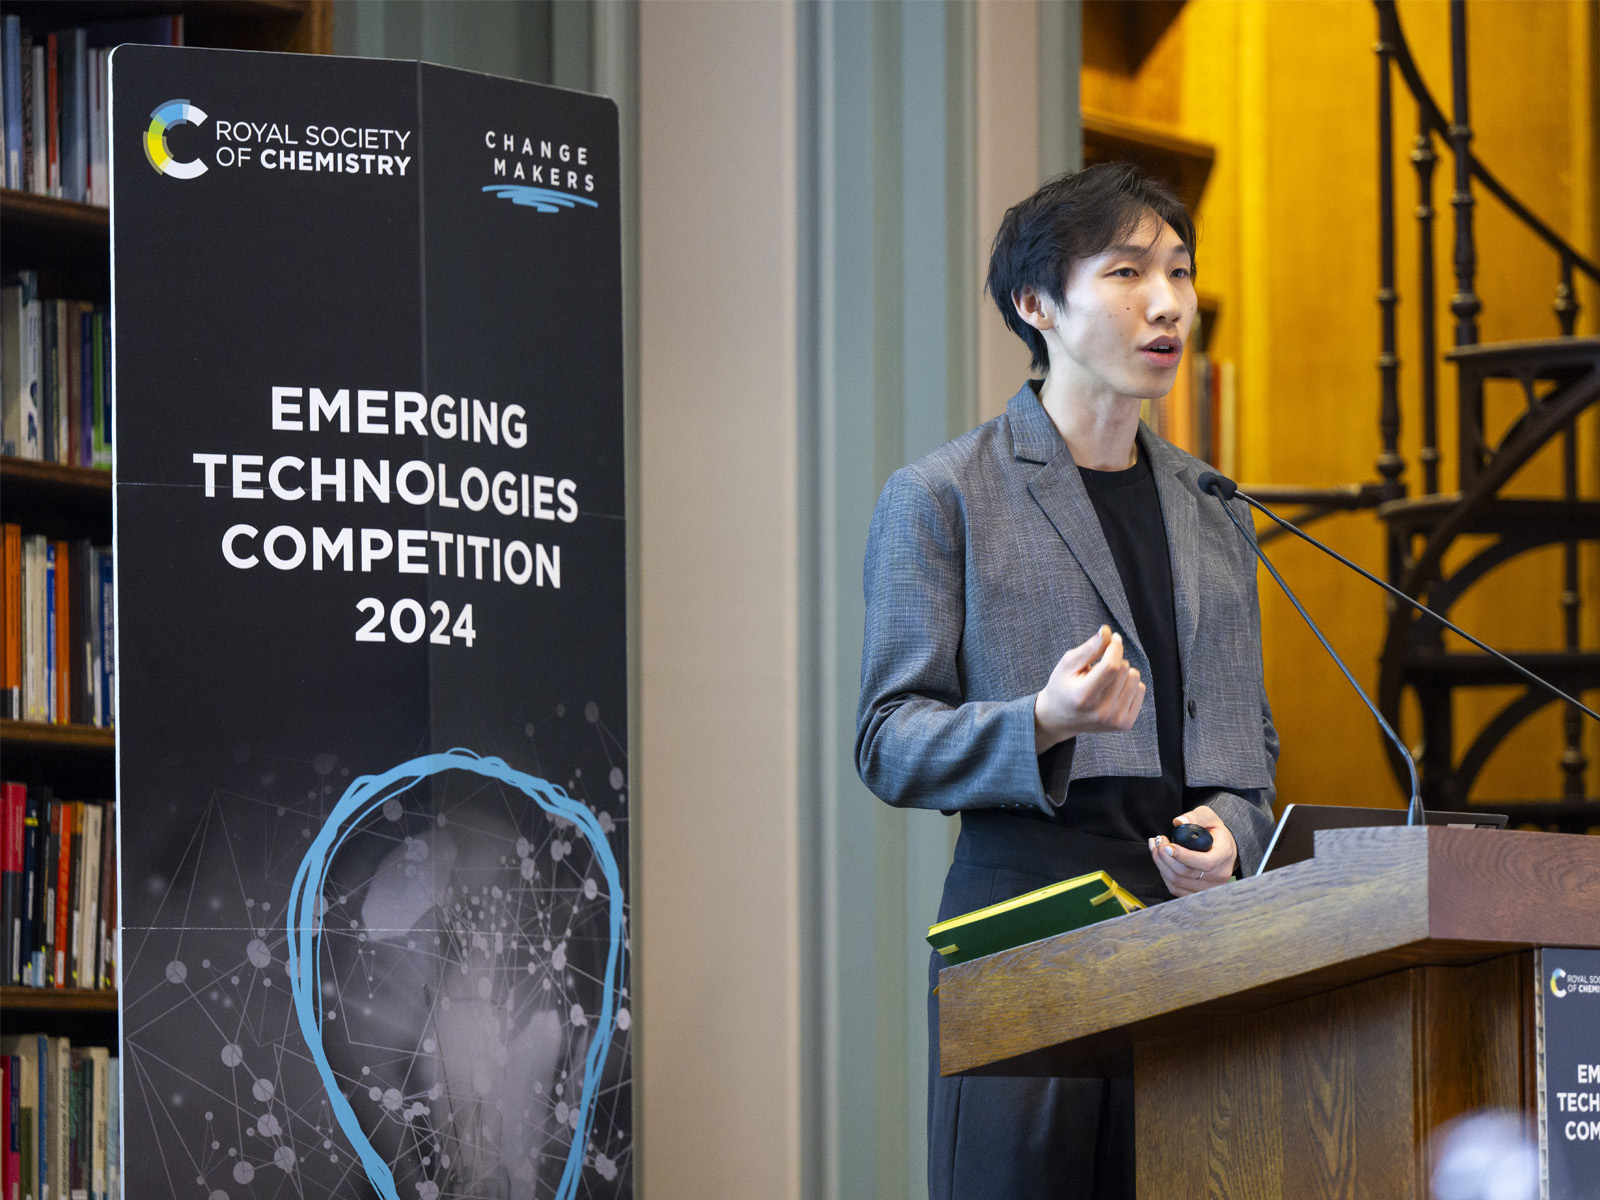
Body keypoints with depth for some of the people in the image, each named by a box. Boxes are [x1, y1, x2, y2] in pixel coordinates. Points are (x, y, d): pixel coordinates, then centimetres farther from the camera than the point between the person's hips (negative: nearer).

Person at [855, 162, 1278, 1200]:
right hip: (1028, 912, -5)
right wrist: (1044, 722, -20)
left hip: (1195, 919, 5)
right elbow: (890, 743, -2)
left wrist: (1230, 832, 0)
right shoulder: (941, 498, 3)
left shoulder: (1211, 512, 20)